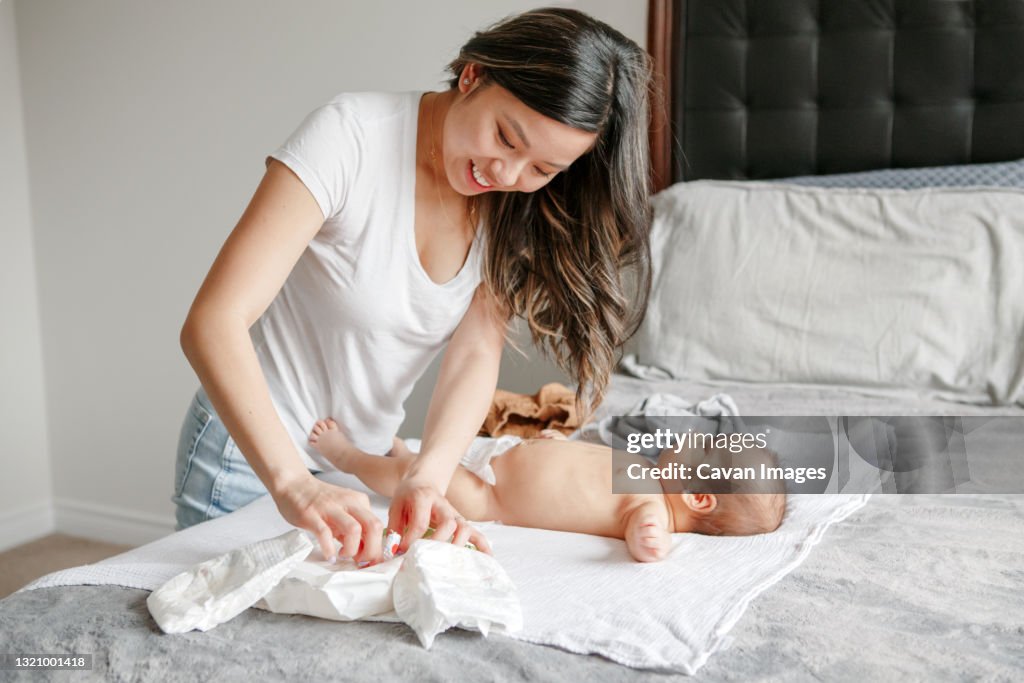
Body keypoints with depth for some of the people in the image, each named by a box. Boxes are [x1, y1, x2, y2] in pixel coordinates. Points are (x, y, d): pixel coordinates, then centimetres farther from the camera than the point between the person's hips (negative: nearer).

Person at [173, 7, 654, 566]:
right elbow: (212, 323, -32)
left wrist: (428, 477, -33)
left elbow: (477, 352, -15)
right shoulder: (350, 136, -25)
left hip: (369, 463, 5)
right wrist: (293, 483, -44)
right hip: (251, 454, -4)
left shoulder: (517, 207, -8)